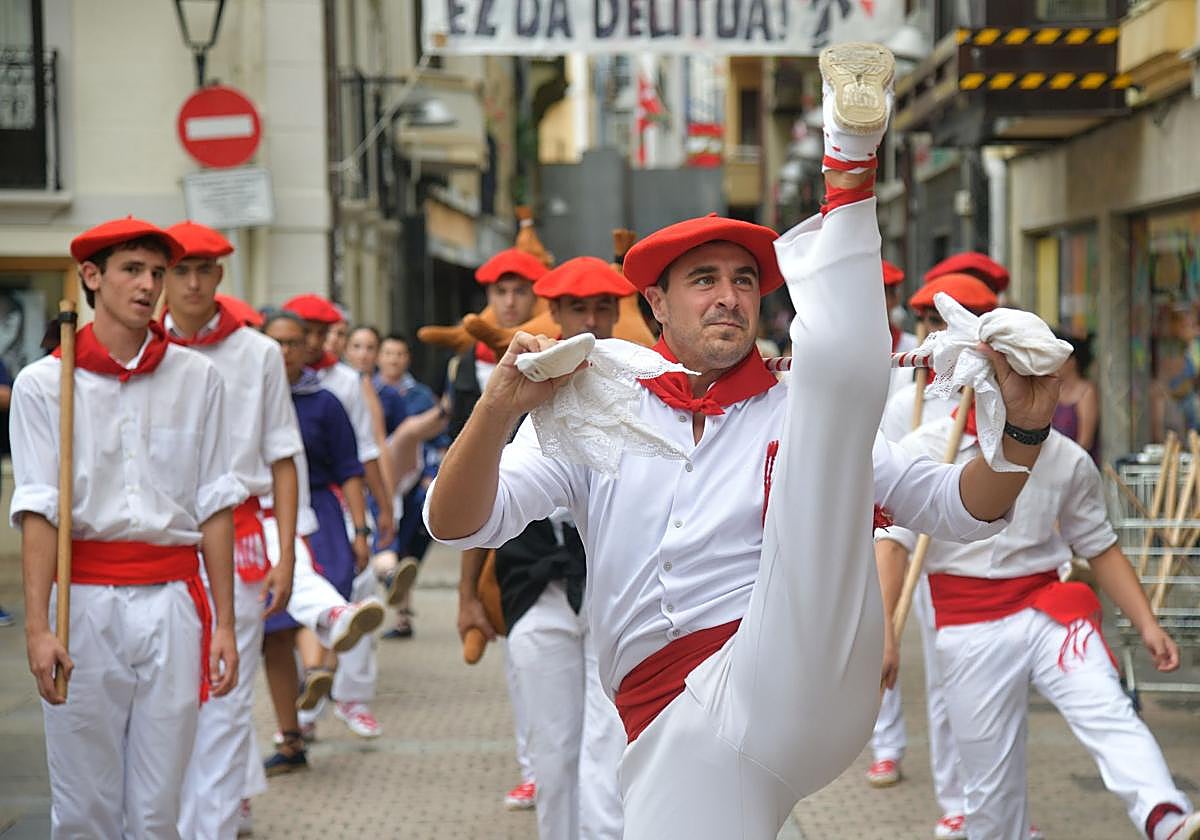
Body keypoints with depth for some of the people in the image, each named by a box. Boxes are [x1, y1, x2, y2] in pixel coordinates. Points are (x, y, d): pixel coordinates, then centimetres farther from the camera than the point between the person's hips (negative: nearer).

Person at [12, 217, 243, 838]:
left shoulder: (196, 377, 7)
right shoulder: (44, 383, 1)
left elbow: (214, 505, 8)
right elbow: (38, 511, -5)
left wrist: (223, 623, 4)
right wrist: (37, 627, -15)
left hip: (172, 601, 2)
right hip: (84, 599, -2)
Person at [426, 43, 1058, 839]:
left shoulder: (802, 414, 19)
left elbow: (957, 505, 14)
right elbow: (457, 524, 3)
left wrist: (1019, 432, -6)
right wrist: (500, 407, -15)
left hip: (800, 686, -1)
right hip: (678, 732, 1)